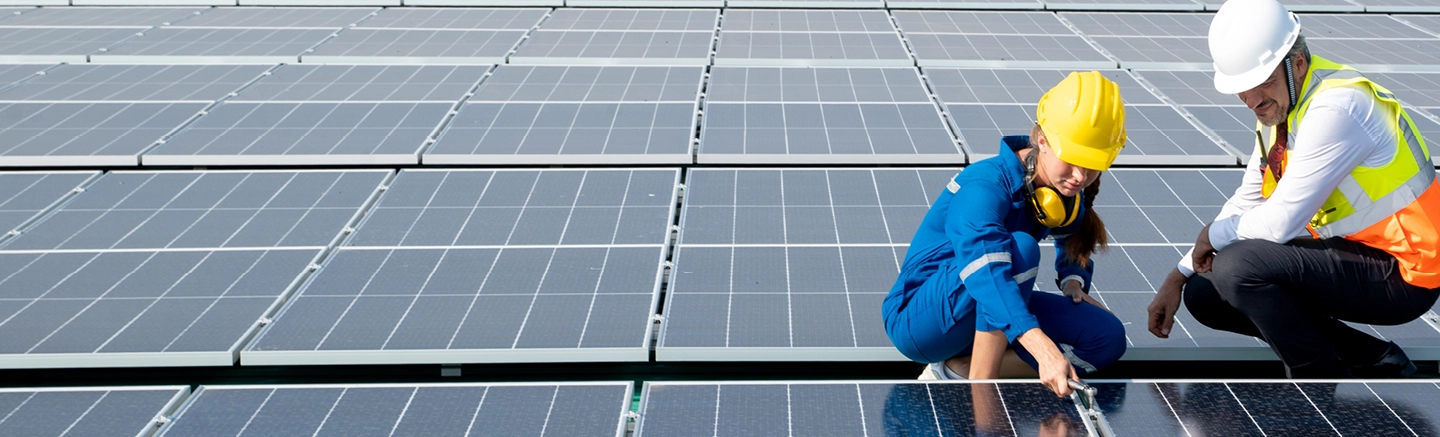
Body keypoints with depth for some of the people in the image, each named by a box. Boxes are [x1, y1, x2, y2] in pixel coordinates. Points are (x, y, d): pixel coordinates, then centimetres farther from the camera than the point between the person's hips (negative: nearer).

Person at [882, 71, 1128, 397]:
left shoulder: (1067, 193, -1)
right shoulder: (986, 185, -27)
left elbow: (1075, 241, 23)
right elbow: (986, 274, -44)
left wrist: (1074, 280, 0)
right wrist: (1044, 349, -56)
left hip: (987, 321, 8)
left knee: (1108, 337, -10)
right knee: (1019, 248, -34)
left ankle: (956, 370, -13)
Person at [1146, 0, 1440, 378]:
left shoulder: (1335, 108, -25)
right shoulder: (1278, 103, 4)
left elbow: (1278, 223, -25)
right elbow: (1246, 204, 11)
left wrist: (1213, 235, -5)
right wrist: (1178, 278, 8)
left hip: (1401, 274, -10)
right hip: (1350, 249, 10)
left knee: (1237, 266, -28)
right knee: (1204, 295, 8)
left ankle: (1327, 380, -6)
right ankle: (1374, 361, 11)